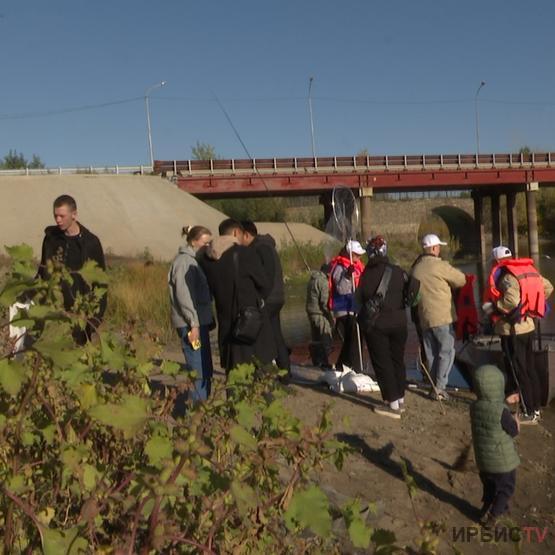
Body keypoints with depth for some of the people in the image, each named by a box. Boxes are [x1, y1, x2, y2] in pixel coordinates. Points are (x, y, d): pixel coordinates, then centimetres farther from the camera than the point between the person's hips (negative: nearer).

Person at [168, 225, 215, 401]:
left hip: (200, 322, 10)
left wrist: (207, 320, 14)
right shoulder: (184, 261, -11)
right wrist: (194, 324, -20)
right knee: (198, 371, -8)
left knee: (206, 370, 12)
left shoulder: (193, 260, 18)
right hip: (191, 324, -10)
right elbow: (183, 295, -18)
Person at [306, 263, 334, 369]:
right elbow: (325, 301, -20)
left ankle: (316, 361, 26)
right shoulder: (323, 281, -17)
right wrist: (331, 317, -12)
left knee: (316, 339, 17)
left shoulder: (312, 279, 14)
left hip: (311, 312, 10)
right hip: (320, 314, -10)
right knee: (325, 340, -3)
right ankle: (324, 364, -2)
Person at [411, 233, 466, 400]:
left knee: (431, 353, 12)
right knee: (446, 352, 1)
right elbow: (461, 280, -6)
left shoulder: (415, 268, 8)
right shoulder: (440, 265, -11)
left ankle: (435, 386, 16)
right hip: (442, 317, -6)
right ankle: (439, 387, -4)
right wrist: (449, 285, 13)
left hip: (423, 317, 6)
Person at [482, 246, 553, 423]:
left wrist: (492, 306, -18)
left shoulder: (506, 276, -17)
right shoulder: (528, 270, 7)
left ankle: (529, 413, 7)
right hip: (528, 326, 8)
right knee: (530, 368, 16)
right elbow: (547, 288, 15)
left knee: (517, 371, 1)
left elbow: (511, 300, -32)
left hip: (512, 330, -8)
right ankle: (536, 408, 24)